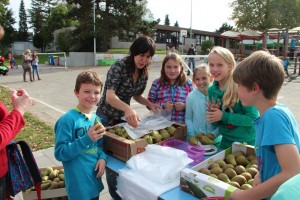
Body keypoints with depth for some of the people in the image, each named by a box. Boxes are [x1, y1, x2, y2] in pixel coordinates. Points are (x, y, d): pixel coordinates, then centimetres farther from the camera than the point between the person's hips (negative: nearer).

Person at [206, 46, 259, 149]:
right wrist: (213, 113, -17)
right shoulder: (211, 90, -3)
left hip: (247, 142, -5)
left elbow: (253, 117, -20)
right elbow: (216, 123, 4)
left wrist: (223, 116, -25)